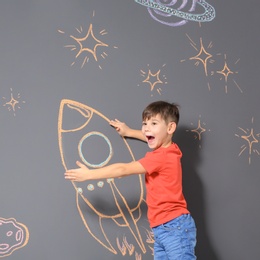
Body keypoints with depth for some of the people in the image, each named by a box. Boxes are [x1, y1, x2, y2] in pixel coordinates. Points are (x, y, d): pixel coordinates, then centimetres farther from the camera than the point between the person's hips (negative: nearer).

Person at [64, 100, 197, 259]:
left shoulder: (162, 157, -16)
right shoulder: (168, 150, 12)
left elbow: (123, 170, -16)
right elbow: (152, 138, 39)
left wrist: (89, 174, -13)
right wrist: (129, 131, 38)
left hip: (175, 227, -10)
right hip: (162, 230, 10)